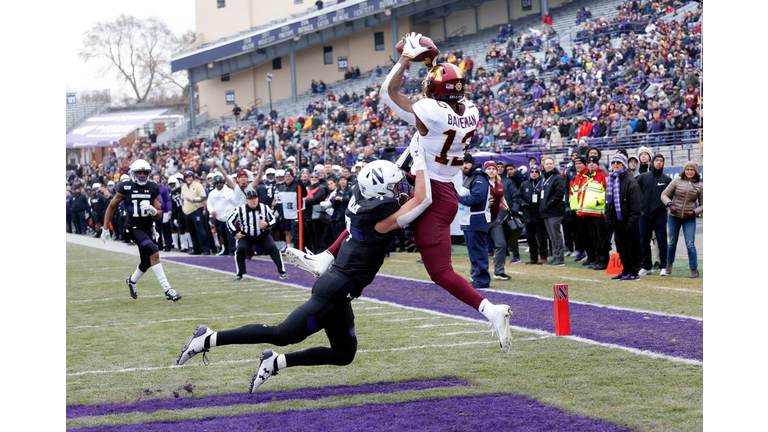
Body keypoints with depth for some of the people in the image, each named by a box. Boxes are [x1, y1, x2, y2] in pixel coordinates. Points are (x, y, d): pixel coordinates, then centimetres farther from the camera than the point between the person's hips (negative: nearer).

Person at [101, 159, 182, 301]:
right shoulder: (125, 188, -9)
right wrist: (105, 228, 5)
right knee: (154, 253, -24)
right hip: (133, 228, -5)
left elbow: (159, 215, 0)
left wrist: (152, 210, -24)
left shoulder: (153, 189, -1)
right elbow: (112, 206, 5)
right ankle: (167, 289, -25)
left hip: (147, 228, 5)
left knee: (146, 263, 15)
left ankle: (132, 280, 49)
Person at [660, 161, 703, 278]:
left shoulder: (699, 186, 1)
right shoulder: (677, 181, -1)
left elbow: (702, 205, 7)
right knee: (672, 242, 14)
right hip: (674, 217, 1)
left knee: (690, 244, -8)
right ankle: (669, 265, 34)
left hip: (689, 219, -1)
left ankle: (694, 269, 1)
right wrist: (669, 204, -17)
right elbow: (664, 194, 1)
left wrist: (694, 212, -11)